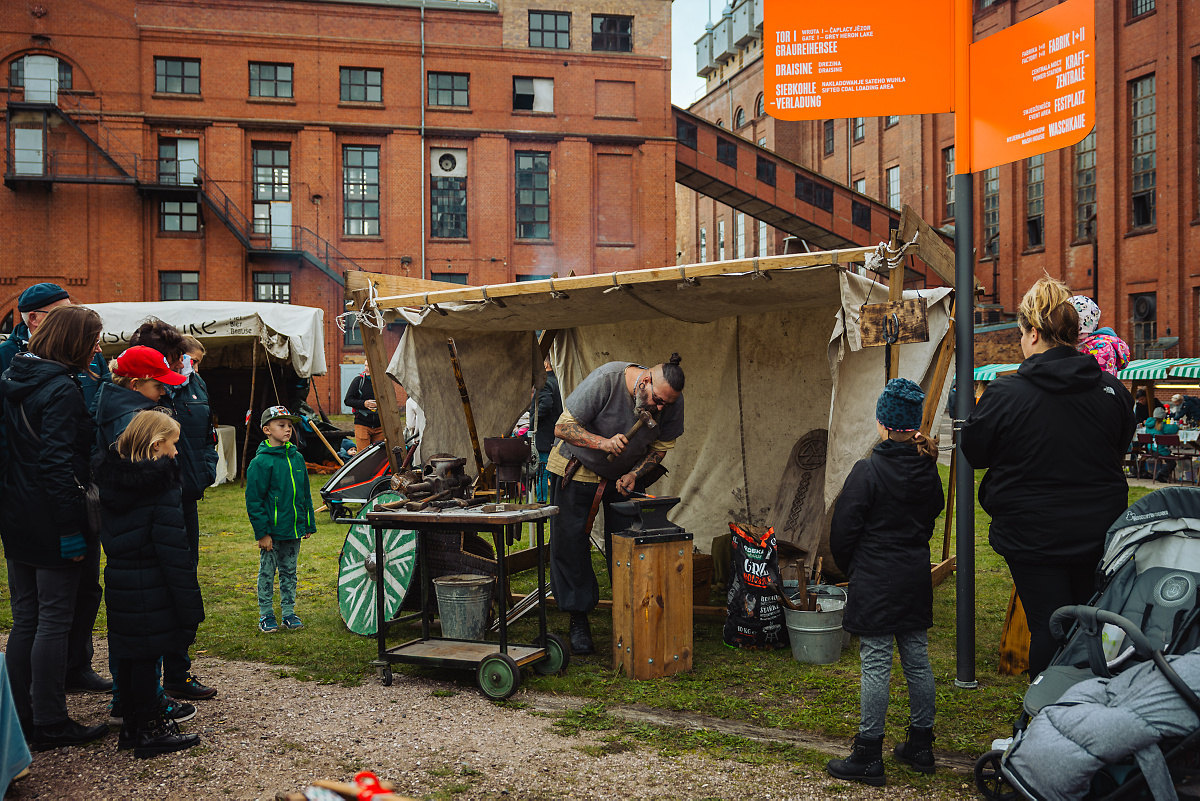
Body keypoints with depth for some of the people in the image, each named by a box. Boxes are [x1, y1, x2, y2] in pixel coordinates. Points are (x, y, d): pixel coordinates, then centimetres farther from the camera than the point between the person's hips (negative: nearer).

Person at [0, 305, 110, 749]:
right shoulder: (61, 388, -17)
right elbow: (58, 463, -22)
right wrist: (72, 529, -20)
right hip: (51, 522, -9)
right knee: (54, 621, 1)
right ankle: (49, 724, 9)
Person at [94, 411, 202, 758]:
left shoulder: (110, 478, 6)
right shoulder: (161, 486, -18)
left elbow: (107, 534, 13)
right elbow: (174, 550, -19)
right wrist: (189, 603, -16)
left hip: (118, 582, 8)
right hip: (151, 587, -7)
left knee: (128, 655, 16)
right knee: (147, 655, 2)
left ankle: (131, 725, 27)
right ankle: (149, 731, 12)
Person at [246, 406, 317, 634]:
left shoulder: (297, 458, 6)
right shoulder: (261, 462, -12)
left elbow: (305, 494, 14)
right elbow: (253, 500, -12)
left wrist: (309, 524, 13)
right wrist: (262, 532, -14)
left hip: (294, 529, 5)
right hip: (272, 530, -5)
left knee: (289, 572, 14)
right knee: (267, 572, 7)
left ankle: (288, 612, 24)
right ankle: (266, 615, 18)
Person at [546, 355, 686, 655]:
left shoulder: (672, 401, -18)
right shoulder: (604, 380, -31)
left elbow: (661, 446, -3)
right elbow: (563, 427, -25)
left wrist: (634, 475, -19)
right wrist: (603, 443, -38)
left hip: (625, 476, 3)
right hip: (578, 470, -3)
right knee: (570, 544, -2)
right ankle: (579, 622, 10)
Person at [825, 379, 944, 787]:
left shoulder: (868, 471, -16)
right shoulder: (927, 469, 2)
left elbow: (844, 529, -11)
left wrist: (849, 568, 6)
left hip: (875, 583, -6)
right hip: (916, 577, 6)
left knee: (876, 666, -1)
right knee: (917, 661, 14)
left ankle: (868, 756, 6)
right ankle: (921, 745, 26)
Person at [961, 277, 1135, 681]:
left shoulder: (1005, 394, -17)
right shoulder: (1112, 390, -3)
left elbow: (972, 450, -4)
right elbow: (1121, 447, 13)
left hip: (1033, 537, -4)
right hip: (1100, 533, 4)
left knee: (1047, 628, 4)